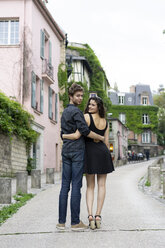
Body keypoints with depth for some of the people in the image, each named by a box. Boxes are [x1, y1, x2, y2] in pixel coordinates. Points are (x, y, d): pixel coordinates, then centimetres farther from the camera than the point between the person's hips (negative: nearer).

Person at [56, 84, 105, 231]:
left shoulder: (65, 112, 20)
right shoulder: (76, 111, -9)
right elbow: (85, 131, -15)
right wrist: (101, 138, -4)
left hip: (66, 151, 8)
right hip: (77, 151, -8)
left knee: (65, 186, 6)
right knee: (76, 186, -6)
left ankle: (61, 221, 7)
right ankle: (75, 222, -2)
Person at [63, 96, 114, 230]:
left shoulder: (86, 117, -7)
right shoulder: (105, 122, 10)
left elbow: (77, 135, -14)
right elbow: (106, 142, 8)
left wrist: (63, 135, 3)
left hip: (90, 153, -3)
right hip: (103, 153, 3)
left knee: (90, 186, 6)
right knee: (101, 185, 5)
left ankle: (90, 215, -6)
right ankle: (98, 215, 1)